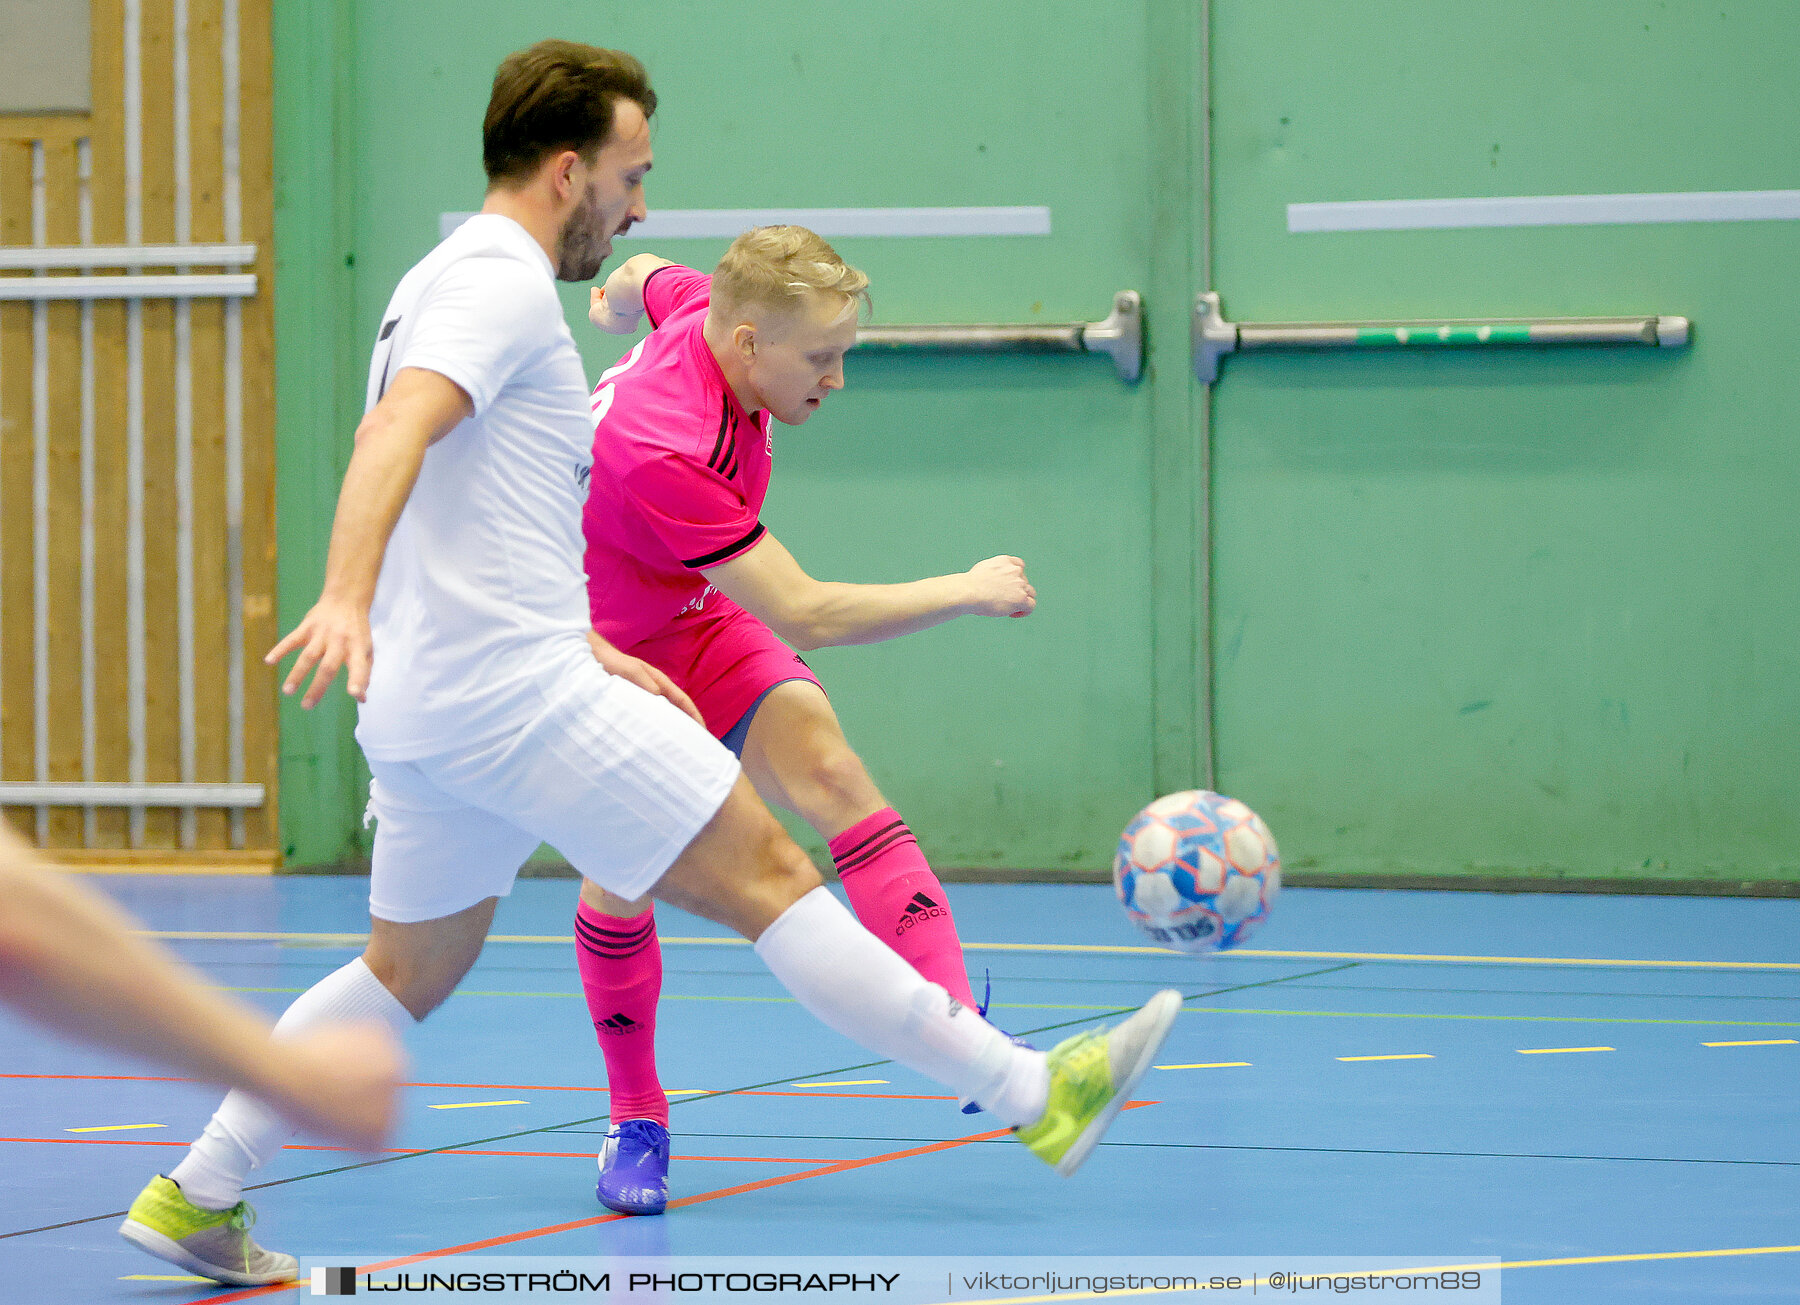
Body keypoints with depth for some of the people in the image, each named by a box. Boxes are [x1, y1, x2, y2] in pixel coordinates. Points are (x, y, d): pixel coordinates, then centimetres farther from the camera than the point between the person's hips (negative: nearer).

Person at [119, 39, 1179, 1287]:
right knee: (768, 874, -8)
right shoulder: (504, 281, -10)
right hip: (516, 698, -10)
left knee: (409, 973, 18)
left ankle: (193, 1197, 16)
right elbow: (395, 434, -27)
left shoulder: (444, 283, 22)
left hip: (429, 707, 10)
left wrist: (586, 650, 29)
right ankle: (1035, 1095, -8)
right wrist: (345, 600, -41)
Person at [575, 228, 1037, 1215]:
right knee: (620, 868, -19)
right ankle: (636, 1124, 5)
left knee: (823, 763, -19)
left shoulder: (701, 306, -17)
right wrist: (969, 592, -29)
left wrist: (620, 295, 35)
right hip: (588, 647, -6)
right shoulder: (663, 452, -40)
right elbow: (807, 618, -38)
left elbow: (644, 275, 11)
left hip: (690, 625, 6)